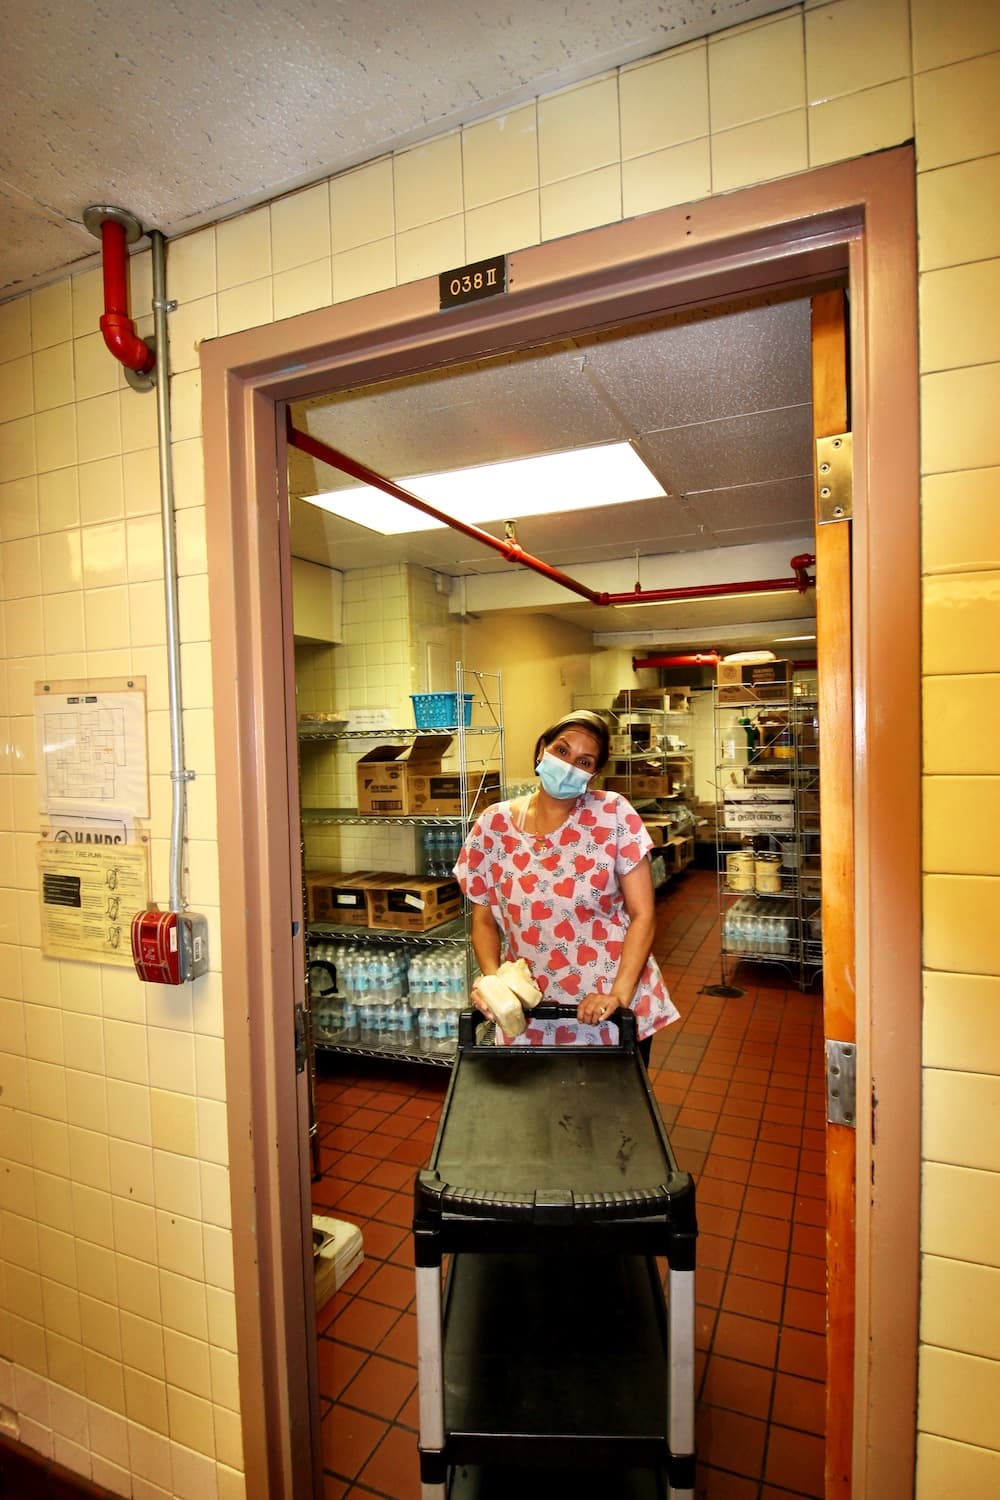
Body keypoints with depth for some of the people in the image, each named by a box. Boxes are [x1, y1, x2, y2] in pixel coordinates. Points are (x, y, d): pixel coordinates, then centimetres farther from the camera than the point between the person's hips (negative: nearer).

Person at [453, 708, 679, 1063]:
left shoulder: (614, 815, -10)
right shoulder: (493, 825, -5)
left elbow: (643, 914, -8)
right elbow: (484, 920, 3)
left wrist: (619, 995, -17)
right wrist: (492, 977, -14)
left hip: (616, 1010, -1)